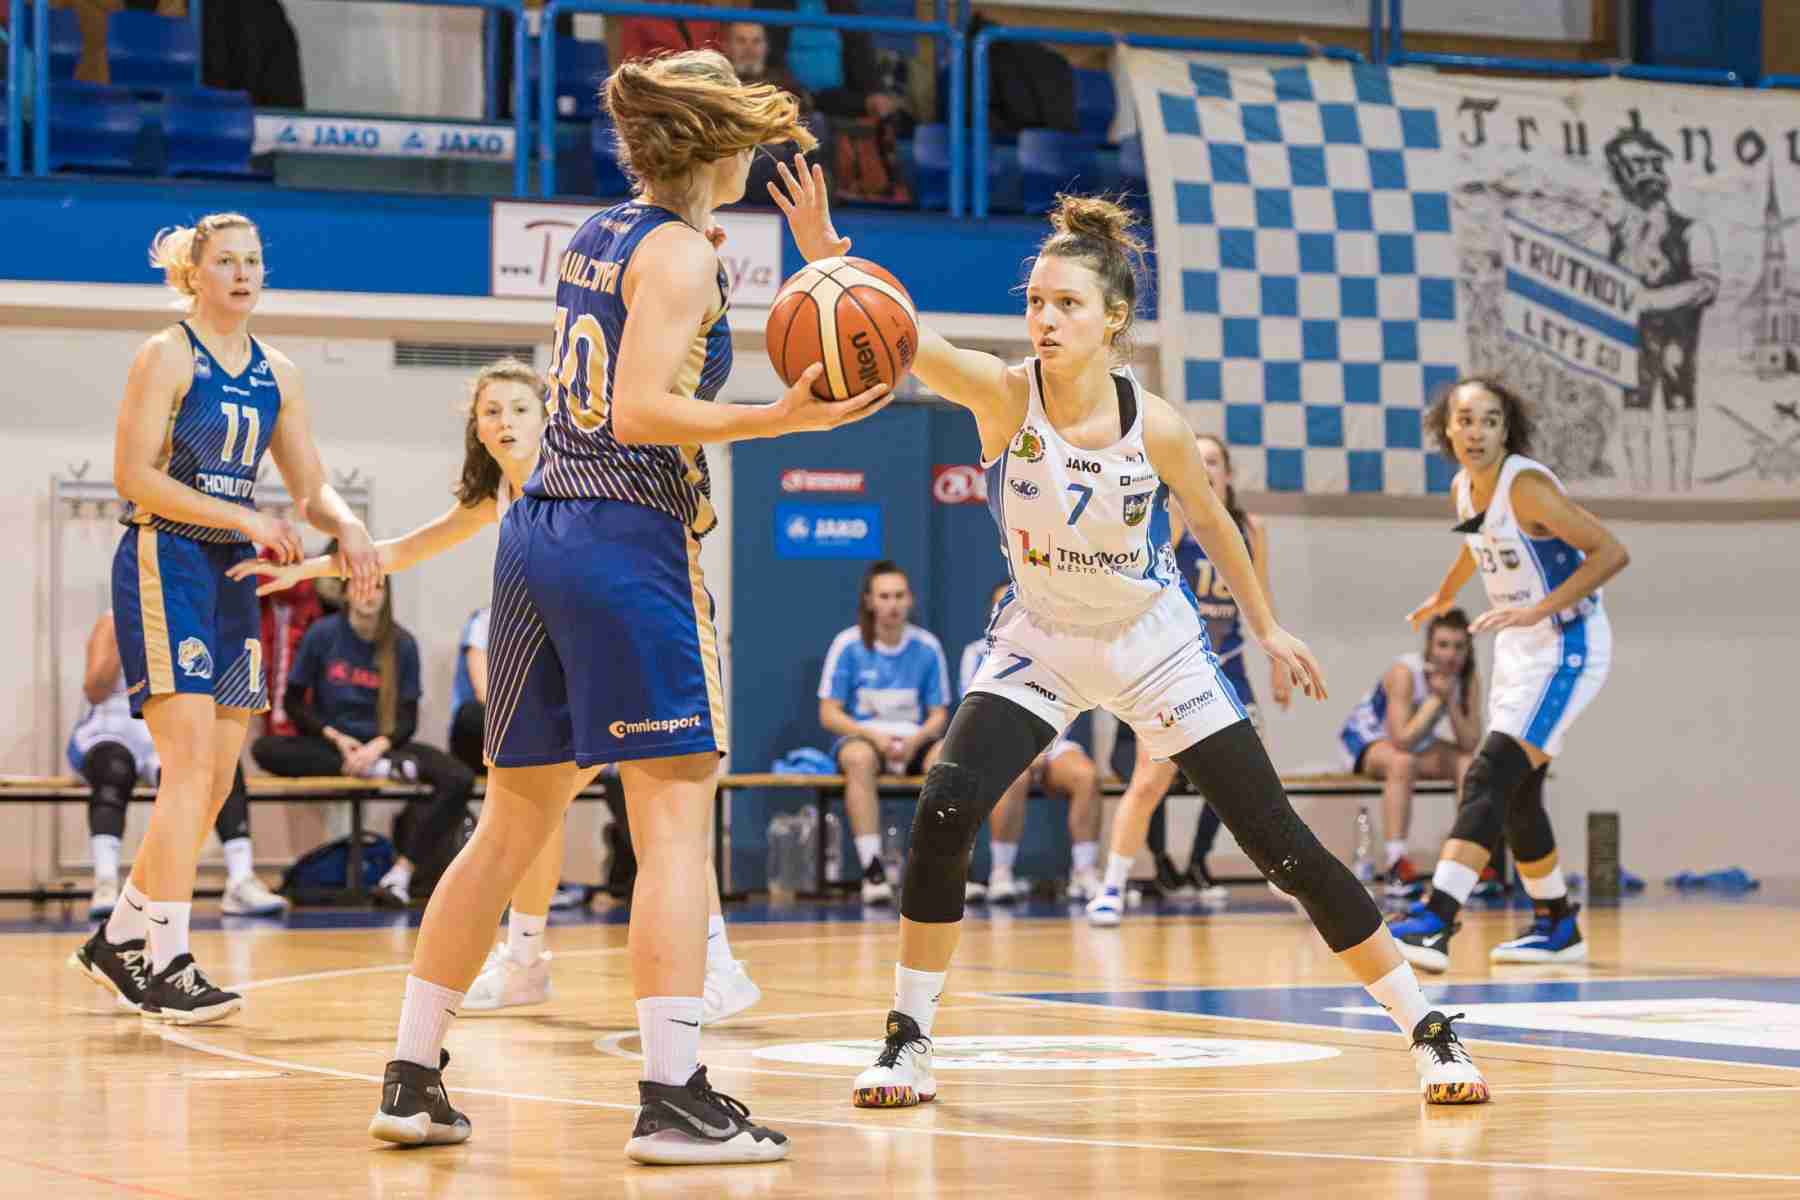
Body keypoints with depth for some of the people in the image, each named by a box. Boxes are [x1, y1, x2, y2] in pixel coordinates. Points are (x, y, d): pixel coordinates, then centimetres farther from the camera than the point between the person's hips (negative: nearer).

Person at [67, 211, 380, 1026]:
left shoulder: (277, 375, 13)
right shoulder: (167, 356, -5)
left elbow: (310, 486, 16)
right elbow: (134, 475, -13)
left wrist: (347, 527, -7)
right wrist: (246, 517, -18)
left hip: (233, 574, 7)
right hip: (164, 566, -7)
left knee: (216, 781, 7)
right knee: (190, 764, -16)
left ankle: (119, 942, 20)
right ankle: (167, 964, -16)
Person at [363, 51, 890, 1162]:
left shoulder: (600, 236, 17)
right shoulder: (683, 253, -8)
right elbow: (642, 412, -18)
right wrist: (785, 419, -23)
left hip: (541, 530, 9)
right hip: (633, 540, -9)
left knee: (514, 823, 14)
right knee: (677, 818, -9)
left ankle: (413, 1078, 15)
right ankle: (674, 1096, -16)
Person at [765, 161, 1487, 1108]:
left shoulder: (1155, 426, -21)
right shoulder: (1001, 396, -22)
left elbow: (1211, 522, 0)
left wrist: (1264, 625, 10)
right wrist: (829, 264, -58)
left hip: (1155, 646, -1)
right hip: (1039, 643, 1)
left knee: (1281, 845, -3)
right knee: (943, 813, -20)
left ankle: (1427, 1028, 10)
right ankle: (909, 1038, -3)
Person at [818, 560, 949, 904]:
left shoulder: (927, 646, 1)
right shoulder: (848, 644, -5)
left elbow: (939, 715, 5)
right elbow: (829, 714, -4)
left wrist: (916, 740, -17)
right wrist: (875, 737, -19)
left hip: (913, 741, 2)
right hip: (861, 736, -2)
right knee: (859, 758, -38)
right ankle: (872, 869, -40)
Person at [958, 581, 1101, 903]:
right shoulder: (979, 654, 10)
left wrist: (1040, 750, -10)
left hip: (1045, 744, 3)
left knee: (1086, 776, -29)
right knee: (1015, 776, -38)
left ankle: (1085, 873, -30)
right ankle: (1000, 876, -34)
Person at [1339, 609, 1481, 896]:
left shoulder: (1469, 681, -12)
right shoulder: (1405, 673, -29)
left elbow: (1470, 744, -18)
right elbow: (1402, 741, -35)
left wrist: (1451, 702, -30)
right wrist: (1436, 699, -33)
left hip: (1415, 745, 6)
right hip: (1366, 739, -6)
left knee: (1469, 763, -18)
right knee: (1403, 761, -38)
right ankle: (1396, 865, -40)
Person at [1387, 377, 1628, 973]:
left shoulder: (1526, 486, -20)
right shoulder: (1465, 488, 4)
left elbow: (1611, 551, -23)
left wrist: (1539, 610, -30)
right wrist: (1443, 596, 44)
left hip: (1565, 646, -9)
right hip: (1519, 649, 9)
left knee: (1490, 778, -20)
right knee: (1516, 792, 15)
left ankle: (1433, 921, -31)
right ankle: (1556, 925, 30)